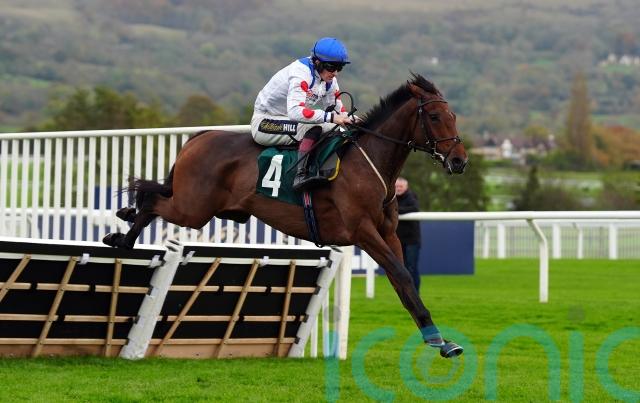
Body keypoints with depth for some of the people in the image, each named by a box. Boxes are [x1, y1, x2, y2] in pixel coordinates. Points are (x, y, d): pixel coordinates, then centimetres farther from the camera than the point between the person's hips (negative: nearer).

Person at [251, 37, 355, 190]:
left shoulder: (330, 80, 0)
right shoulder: (301, 74, -26)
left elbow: (337, 109, 7)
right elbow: (295, 112, -39)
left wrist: (351, 119, -15)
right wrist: (330, 117, -43)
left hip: (289, 121, 9)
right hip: (264, 122, -9)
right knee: (315, 128, -31)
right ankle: (300, 175, -39)